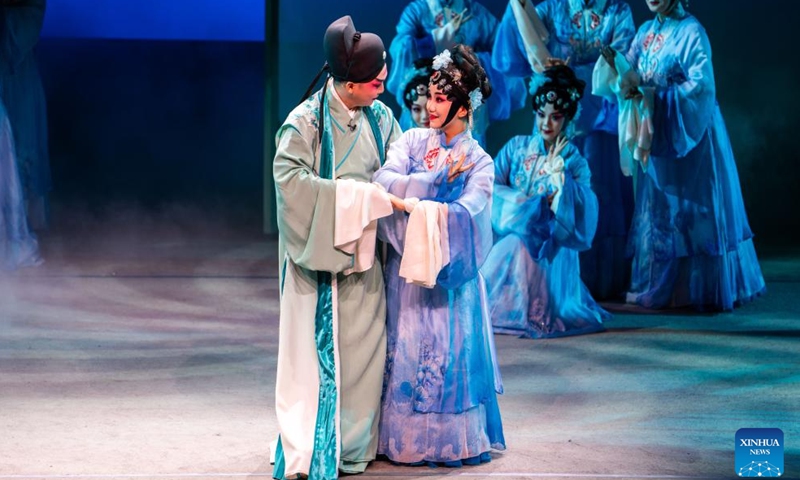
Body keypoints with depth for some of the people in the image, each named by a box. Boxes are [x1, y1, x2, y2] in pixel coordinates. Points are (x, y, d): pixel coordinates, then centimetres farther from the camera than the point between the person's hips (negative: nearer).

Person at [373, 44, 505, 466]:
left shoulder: (478, 161, -2)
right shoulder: (413, 141, 5)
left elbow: (465, 212, -19)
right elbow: (383, 181, -12)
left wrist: (417, 207, -28)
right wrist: (436, 179, -18)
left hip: (448, 273, -2)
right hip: (404, 270, 2)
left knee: (447, 354, 0)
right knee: (404, 350, 6)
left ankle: (450, 440, 12)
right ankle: (402, 437, 15)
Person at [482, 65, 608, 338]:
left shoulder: (574, 161, 2)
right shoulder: (517, 147, 8)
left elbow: (581, 211, -13)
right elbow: (492, 185, -3)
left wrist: (557, 171, -19)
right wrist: (524, 203, -15)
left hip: (547, 244, -3)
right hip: (505, 233, 3)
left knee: (519, 248, -32)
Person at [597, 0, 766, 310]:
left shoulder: (691, 31, -9)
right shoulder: (645, 32, 12)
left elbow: (701, 83, -17)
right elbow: (630, 74, 5)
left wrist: (656, 95, -21)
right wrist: (615, 62, -15)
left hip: (688, 132, -7)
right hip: (656, 133, 7)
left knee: (693, 209, -3)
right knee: (658, 209, 7)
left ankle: (705, 287, 4)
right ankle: (659, 286, 11)